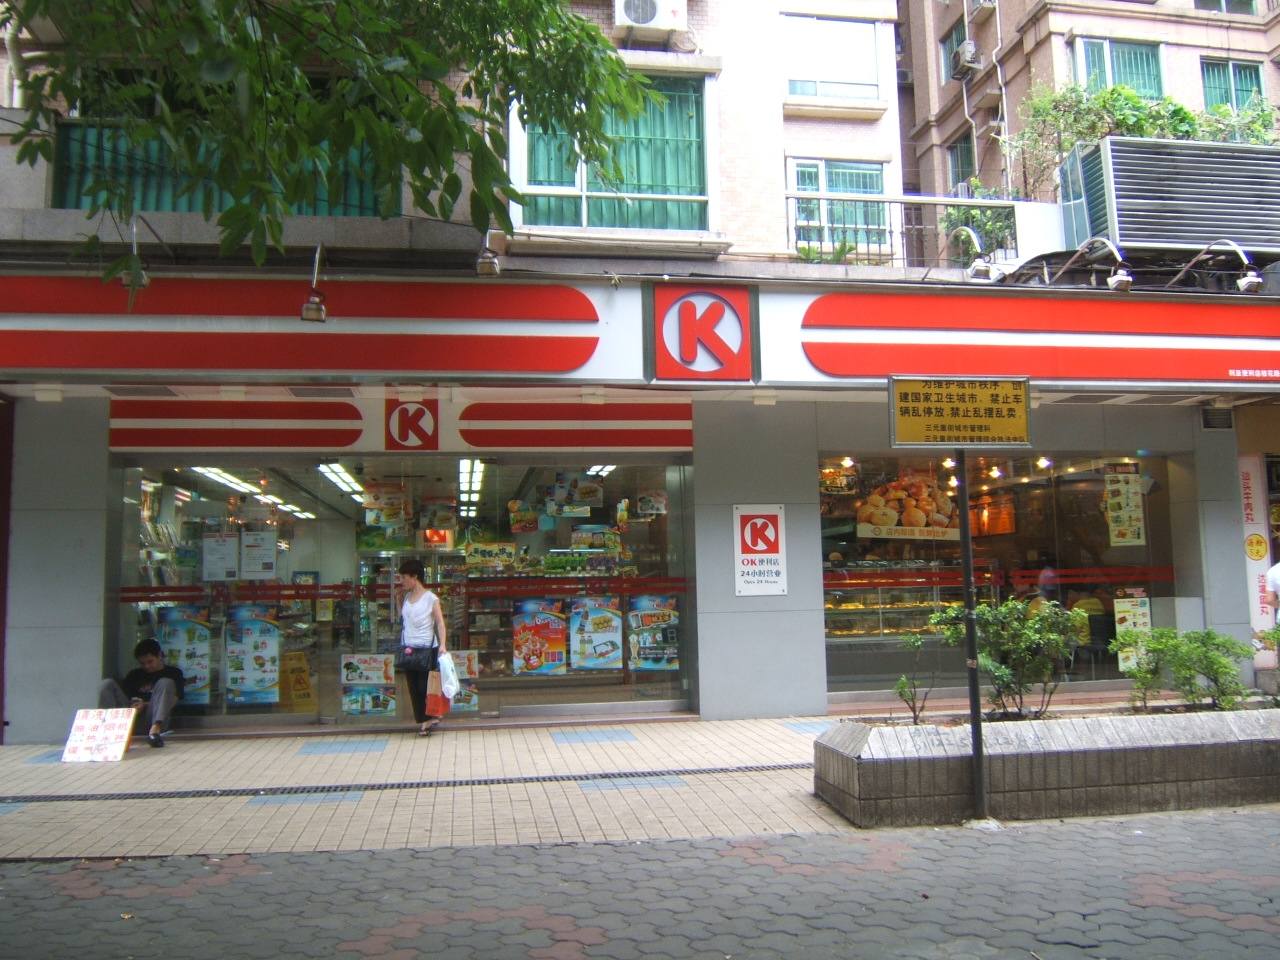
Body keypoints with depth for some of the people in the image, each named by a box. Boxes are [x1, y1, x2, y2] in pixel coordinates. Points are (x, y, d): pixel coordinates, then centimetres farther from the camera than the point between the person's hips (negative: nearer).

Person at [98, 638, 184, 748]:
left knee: (165, 683, -25)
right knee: (108, 683, -7)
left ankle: (155, 729, -48)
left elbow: (173, 700, 0)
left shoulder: (173, 673, 13)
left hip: (152, 716, -3)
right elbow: (123, 694, 11)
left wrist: (145, 705, -12)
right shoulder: (135, 674, 24)